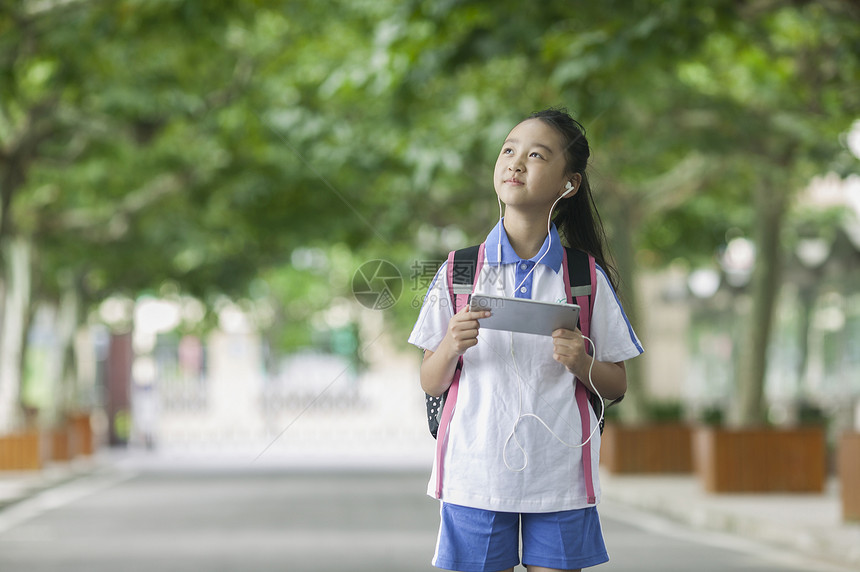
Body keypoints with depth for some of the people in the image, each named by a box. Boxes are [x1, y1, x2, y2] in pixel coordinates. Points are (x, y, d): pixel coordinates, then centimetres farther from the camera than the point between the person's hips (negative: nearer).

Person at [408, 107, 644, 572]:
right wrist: (452, 346, -15)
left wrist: (581, 363, -13)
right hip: (476, 476, 0)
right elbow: (431, 384, 5)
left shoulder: (588, 278, 3)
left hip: (558, 477, 0)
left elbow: (616, 386, 7)